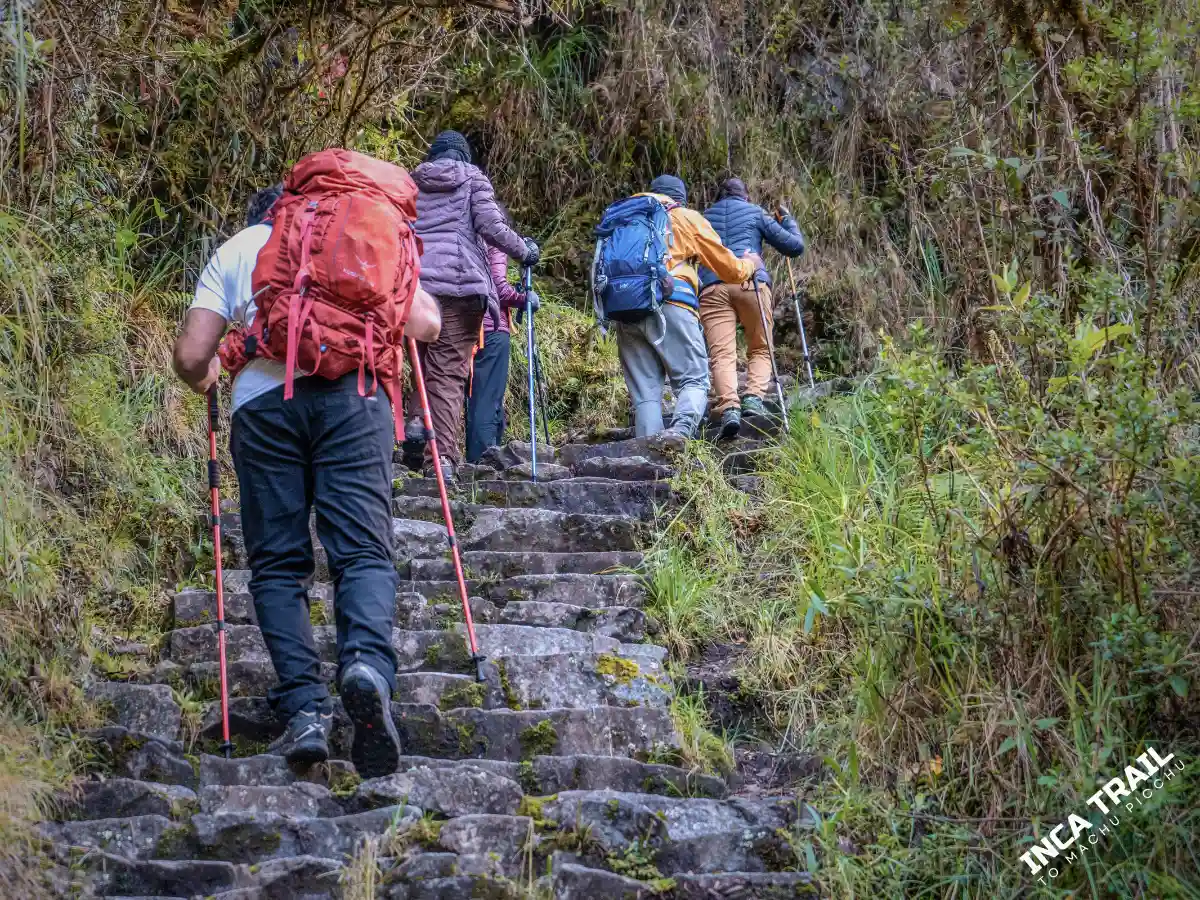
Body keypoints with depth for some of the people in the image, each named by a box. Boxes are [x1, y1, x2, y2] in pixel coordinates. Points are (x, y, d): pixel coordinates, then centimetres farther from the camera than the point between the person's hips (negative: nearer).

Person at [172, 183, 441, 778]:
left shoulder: (234, 249, 24)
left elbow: (191, 356, 12)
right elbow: (425, 325, 16)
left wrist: (205, 382, 34)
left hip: (263, 399, 0)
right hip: (353, 393, 0)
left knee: (277, 564, 6)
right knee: (364, 552, -4)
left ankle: (304, 710, -7)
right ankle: (368, 663, -32)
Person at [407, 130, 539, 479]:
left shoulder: (412, 182, 20)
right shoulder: (472, 178, 11)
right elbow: (490, 226, -1)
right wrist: (525, 251, 11)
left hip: (414, 280, 3)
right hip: (460, 282, -3)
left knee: (421, 362, 16)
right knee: (449, 372, -6)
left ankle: (417, 420, -9)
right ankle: (443, 456, -13)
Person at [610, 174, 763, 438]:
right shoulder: (688, 218, 17)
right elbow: (730, 269, 21)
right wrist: (750, 264, 40)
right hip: (671, 307, -4)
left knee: (644, 394, 3)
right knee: (693, 380, -3)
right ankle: (681, 430, -32)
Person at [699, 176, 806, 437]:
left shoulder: (704, 217, 28)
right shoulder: (756, 213, 21)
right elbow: (795, 246, 20)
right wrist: (787, 219, 36)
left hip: (711, 286, 1)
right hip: (751, 281, -1)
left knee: (722, 354, -8)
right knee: (760, 349, 11)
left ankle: (728, 408, -31)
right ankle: (754, 397, -15)